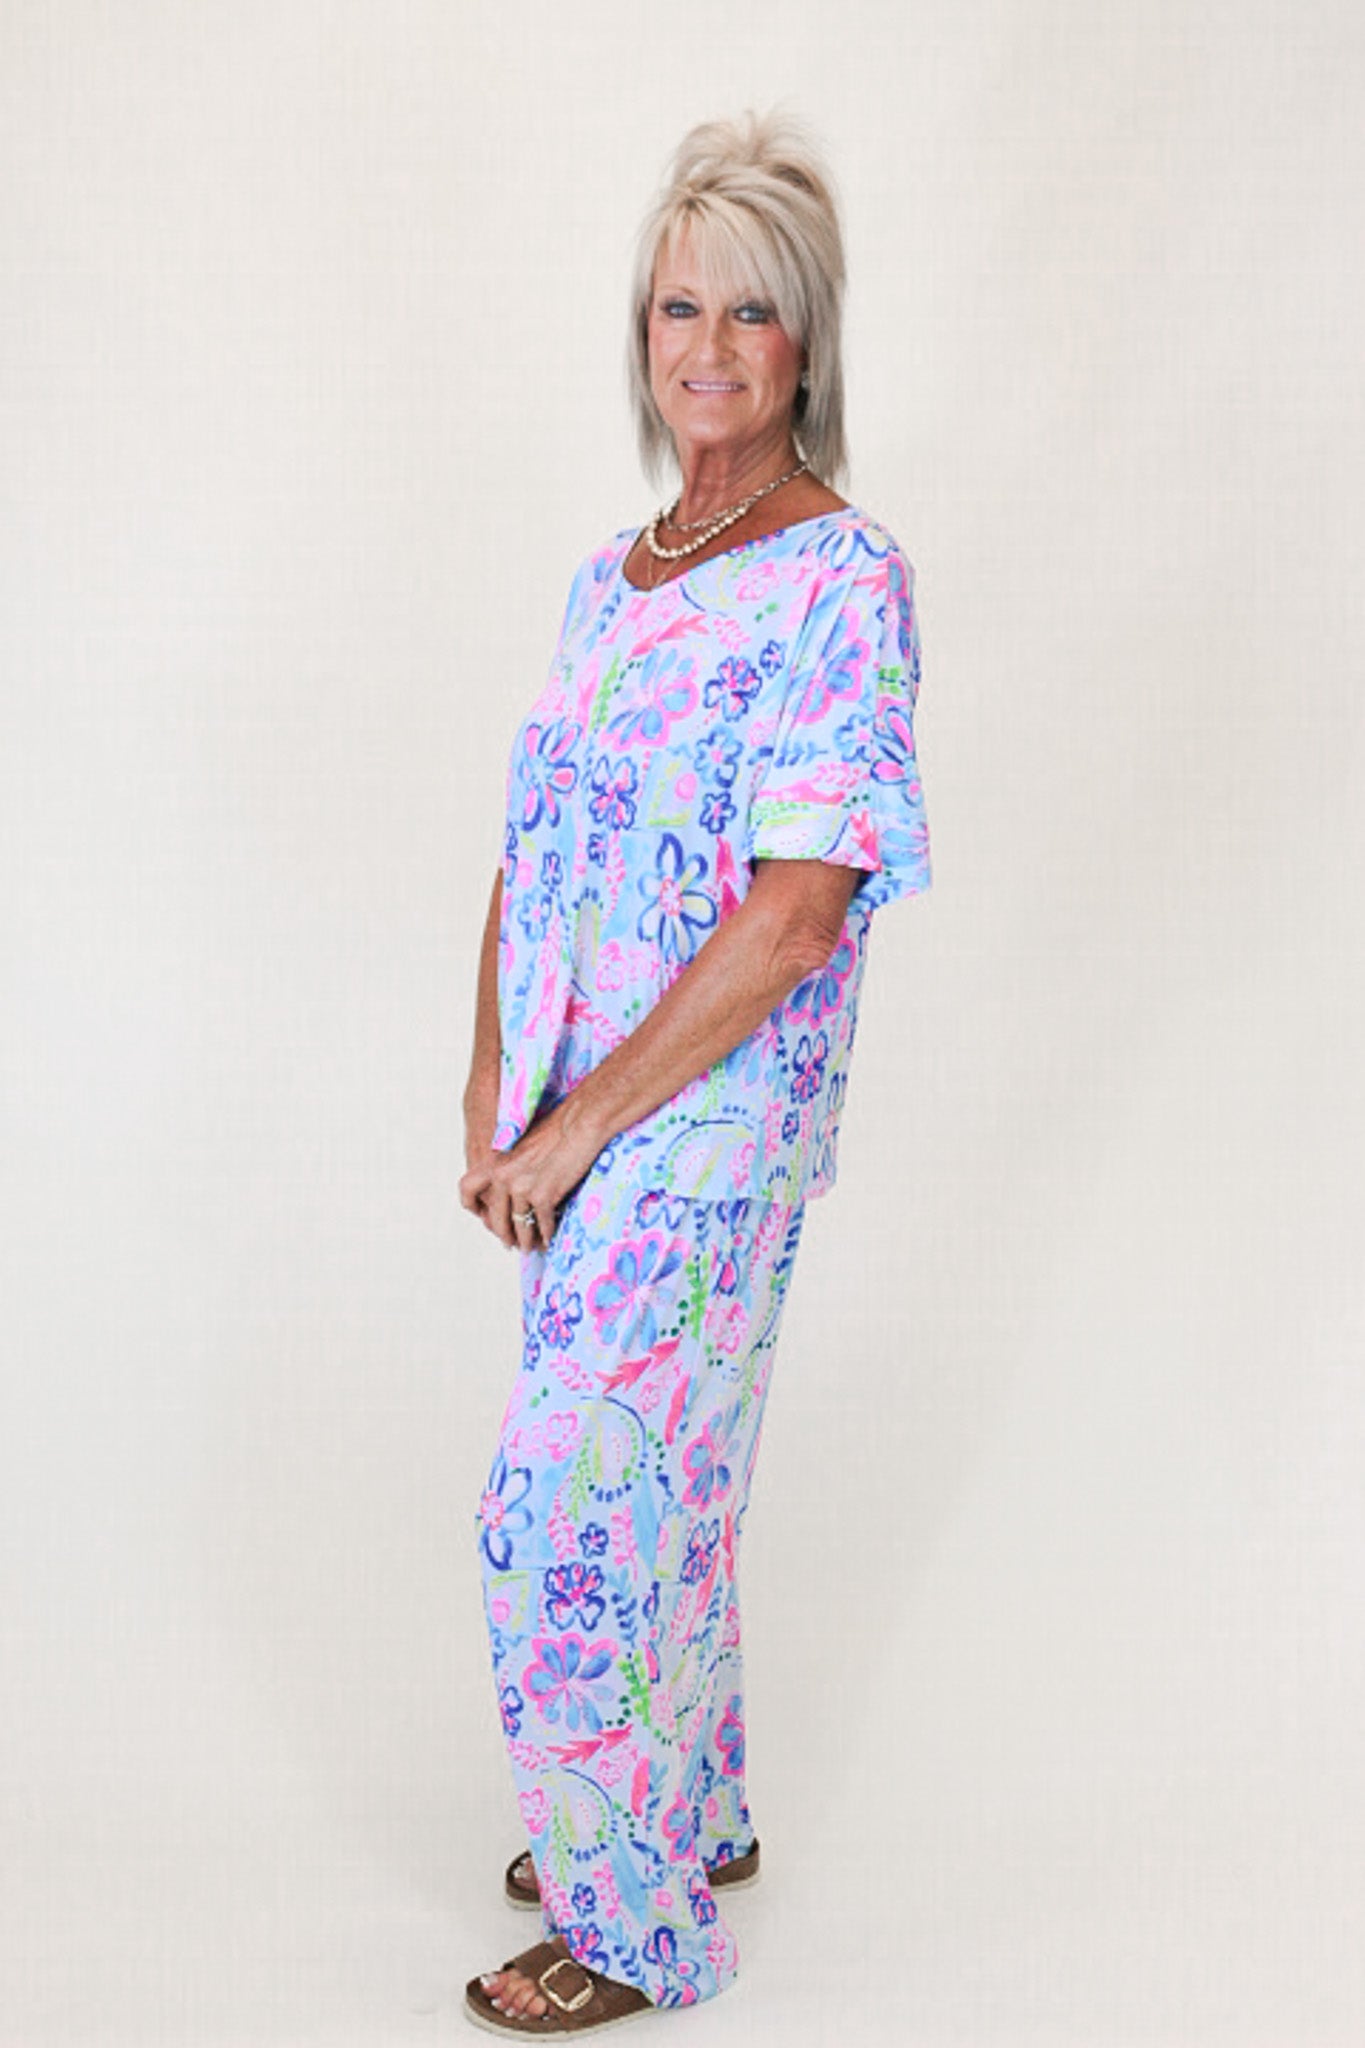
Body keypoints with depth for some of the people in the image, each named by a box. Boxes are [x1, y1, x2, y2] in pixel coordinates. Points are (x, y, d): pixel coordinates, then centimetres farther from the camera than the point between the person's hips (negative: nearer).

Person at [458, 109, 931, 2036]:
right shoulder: (613, 576, 10)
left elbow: (798, 914, -21)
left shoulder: (844, 581, -14)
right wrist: (490, 1103, 1)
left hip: (717, 1118, -7)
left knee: (564, 1504, -4)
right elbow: (532, 856, 12)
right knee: (655, 1476, 18)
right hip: (576, 1120, 7)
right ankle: (694, 1811, 37)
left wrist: (574, 1129, -17)